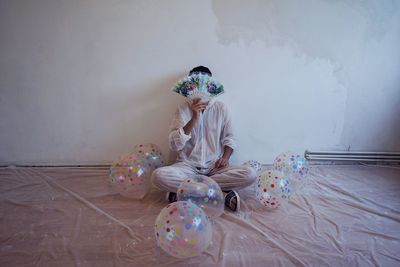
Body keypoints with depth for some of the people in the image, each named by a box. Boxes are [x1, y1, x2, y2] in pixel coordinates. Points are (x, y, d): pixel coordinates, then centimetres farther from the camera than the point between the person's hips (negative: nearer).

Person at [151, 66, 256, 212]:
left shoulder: (220, 108, 5)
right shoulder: (183, 109, 1)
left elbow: (229, 138, 9)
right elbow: (174, 145, -10)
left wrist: (225, 157, -10)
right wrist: (194, 118, -19)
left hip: (215, 166, 2)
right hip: (188, 165, -1)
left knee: (249, 174, -26)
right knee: (159, 175, -30)